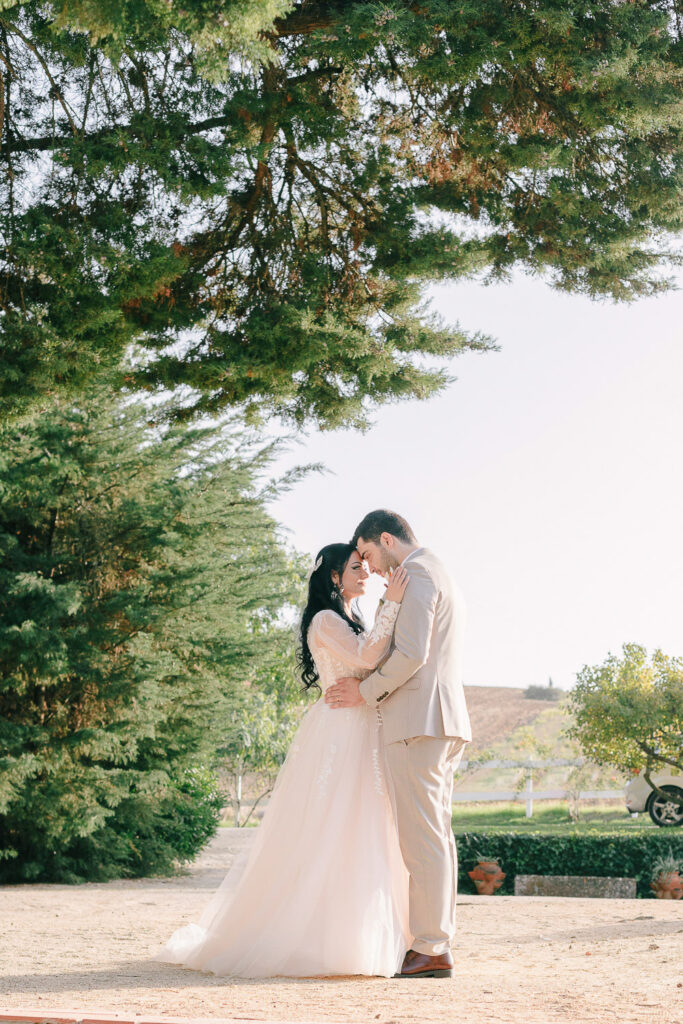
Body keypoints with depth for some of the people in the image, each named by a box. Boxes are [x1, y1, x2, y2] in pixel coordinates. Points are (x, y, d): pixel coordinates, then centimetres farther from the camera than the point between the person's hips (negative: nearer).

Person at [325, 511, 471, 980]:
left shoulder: (417, 576, -9)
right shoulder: (442, 577, 24)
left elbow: (411, 654, -18)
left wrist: (367, 691, -7)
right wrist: (372, 685, 20)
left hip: (419, 722, -10)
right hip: (444, 721, 10)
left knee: (423, 836, -10)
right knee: (436, 834, 10)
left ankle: (431, 950, -9)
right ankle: (438, 939, 13)